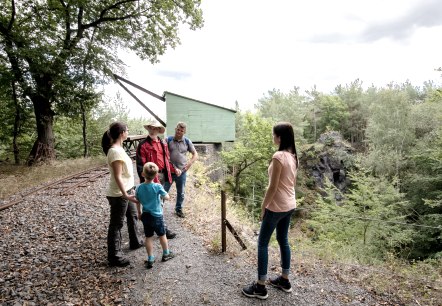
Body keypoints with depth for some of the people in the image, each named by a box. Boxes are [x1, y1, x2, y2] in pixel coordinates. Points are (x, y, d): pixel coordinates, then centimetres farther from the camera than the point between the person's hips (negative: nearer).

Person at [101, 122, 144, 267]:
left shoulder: (119, 148, 7)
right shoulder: (115, 151, -23)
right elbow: (117, 176, -26)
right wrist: (125, 195, -29)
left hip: (126, 190, 10)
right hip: (118, 193, -10)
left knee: (132, 216, 24)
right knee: (116, 224, 2)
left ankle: (134, 242, 44)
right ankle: (114, 257, 15)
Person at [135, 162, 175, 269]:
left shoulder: (139, 188, -9)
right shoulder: (158, 187, -20)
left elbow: (138, 202, 4)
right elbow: (167, 197, -10)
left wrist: (139, 213, 19)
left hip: (145, 216, 3)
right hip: (157, 216, -3)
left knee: (149, 237, 13)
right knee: (162, 235, 16)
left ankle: (150, 259, 19)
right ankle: (166, 254, 34)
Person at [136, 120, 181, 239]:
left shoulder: (163, 143, 13)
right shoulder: (143, 145, -8)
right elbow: (140, 165, -12)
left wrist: (174, 169, 9)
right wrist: (145, 179, -21)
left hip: (163, 175, 7)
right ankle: (163, 228, 6)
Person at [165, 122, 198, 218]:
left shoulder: (187, 141, 0)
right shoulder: (168, 140, -4)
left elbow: (195, 154, 5)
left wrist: (190, 163, -9)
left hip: (182, 172, 2)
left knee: (181, 193, 15)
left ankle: (179, 209, 34)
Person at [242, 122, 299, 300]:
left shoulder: (278, 156, -23)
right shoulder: (293, 156, 4)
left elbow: (273, 187, -21)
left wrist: (263, 206, -10)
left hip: (276, 207, -9)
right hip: (290, 205, 9)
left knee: (262, 243, 5)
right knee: (283, 240, 20)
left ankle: (260, 287, 15)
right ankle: (284, 280, 34)